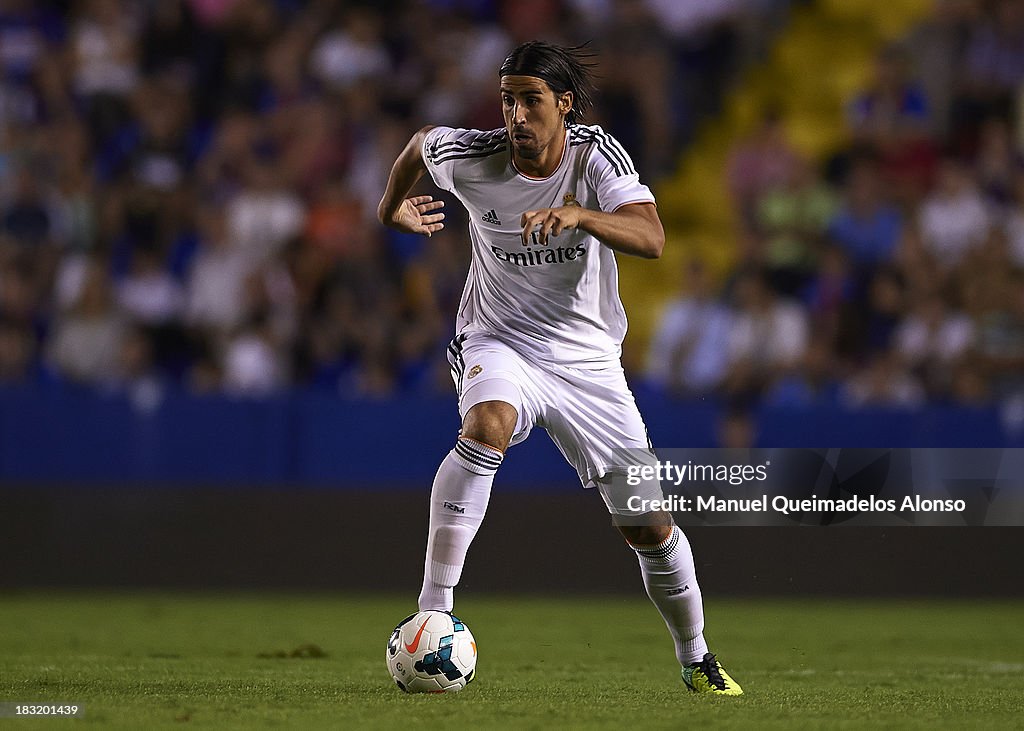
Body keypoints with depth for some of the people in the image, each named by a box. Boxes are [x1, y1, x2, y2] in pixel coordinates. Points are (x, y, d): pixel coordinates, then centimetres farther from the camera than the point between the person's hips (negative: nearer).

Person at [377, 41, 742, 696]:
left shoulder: (597, 156, -16)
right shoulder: (472, 159, -11)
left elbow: (651, 238, -32)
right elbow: (420, 143, 13)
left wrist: (579, 214, -48)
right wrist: (392, 206, 27)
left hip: (588, 358, 1)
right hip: (499, 342, -1)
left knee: (650, 528, 0)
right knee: (486, 426, -37)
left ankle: (697, 659, 25)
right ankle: (432, 613, -39)